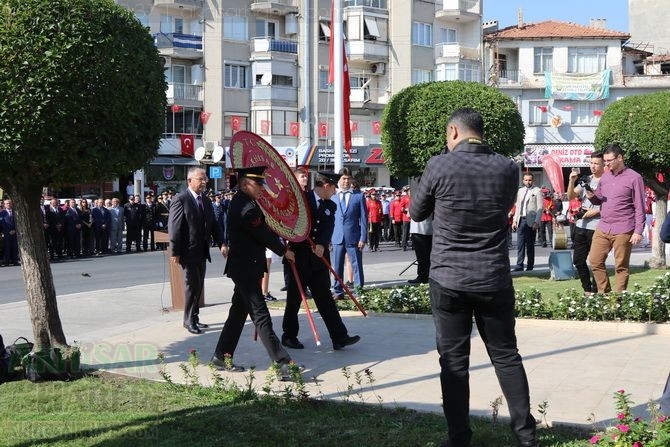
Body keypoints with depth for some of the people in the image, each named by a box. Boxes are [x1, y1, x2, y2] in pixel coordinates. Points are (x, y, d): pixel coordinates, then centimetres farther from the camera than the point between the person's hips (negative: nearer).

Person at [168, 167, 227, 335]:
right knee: (192, 285, -5)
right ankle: (189, 320, 6)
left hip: (202, 252, 7)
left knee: (198, 286, 11)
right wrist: (175, 252, -17)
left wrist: (221, 243, -3)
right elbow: (174, 227, -14)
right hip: (188, 252, -7)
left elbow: (213, 225, 12)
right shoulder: (181, 200, -11)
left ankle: (194, 318, 20)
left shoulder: (206, 201, 12)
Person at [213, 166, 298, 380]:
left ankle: (221, 356, 25)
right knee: (261, 316, -10)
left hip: (245, 267, 11)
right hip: (245, 268, -11)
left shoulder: (242, 201, 11)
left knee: (239, 312, 17)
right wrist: (284, 251, -1)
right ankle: (283, 364, -12)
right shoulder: (246, 208, -21)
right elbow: (264, 234, -14)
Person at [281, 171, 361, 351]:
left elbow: (328, 230, -5)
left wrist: (322, 245, -23)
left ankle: (339, 337, 0)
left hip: (319, 259, 4)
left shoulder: (330, 206, 9)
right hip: (298, 257, -4)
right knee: (294, 298, 6)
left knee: (325, 297, 3)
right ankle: (289, 335, 18)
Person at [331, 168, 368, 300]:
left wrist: (363, 238, -5)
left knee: (357, 265, 1)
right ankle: (338, 291, 15)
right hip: (337, 237, 2)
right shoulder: (333, 197, 8)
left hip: (353, 237, -2)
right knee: (337, 266, 6)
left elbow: (363, 218, 1)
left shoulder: (358, 196, 3)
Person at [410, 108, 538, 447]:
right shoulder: (507, 168, -2)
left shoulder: (439, 166, -10)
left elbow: (416, 213, 4)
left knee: (453, 359, 6)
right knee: (506, 355, 13)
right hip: (494, 279, 2)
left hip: (448, 279, -2)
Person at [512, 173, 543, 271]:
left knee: (530, 245, 2)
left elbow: (540, 208, -7)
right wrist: (515, 220, 10)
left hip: (531, 221, -4)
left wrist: (536, 222, -14)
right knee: (520, 244, -1)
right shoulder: (520, 191, 15)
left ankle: (530, 266, 10)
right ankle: (519, 266, -1)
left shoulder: (537, 191, -2)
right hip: (521, 220, 4)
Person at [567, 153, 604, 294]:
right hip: (581, 226, 7)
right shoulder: (586, 180, 14)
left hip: (596, 228, -7)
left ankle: (595, 292, 10)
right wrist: (571, 181, -5)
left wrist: (595, 211, -16)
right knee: (578, 260, 11)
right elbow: (571, 196, 9)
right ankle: (587, 290, 23)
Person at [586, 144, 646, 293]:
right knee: (594, 261, 3)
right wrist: (591, 196, -3)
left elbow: (639, 207, -5)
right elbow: (598, 200, 21)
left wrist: (638, 231, -11)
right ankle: (604, 293, 15)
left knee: (621, 267, 1)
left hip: (622, 231, -6)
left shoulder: (634, 178, -5)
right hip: (602, 228, 6)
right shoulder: (605, 177, 13)